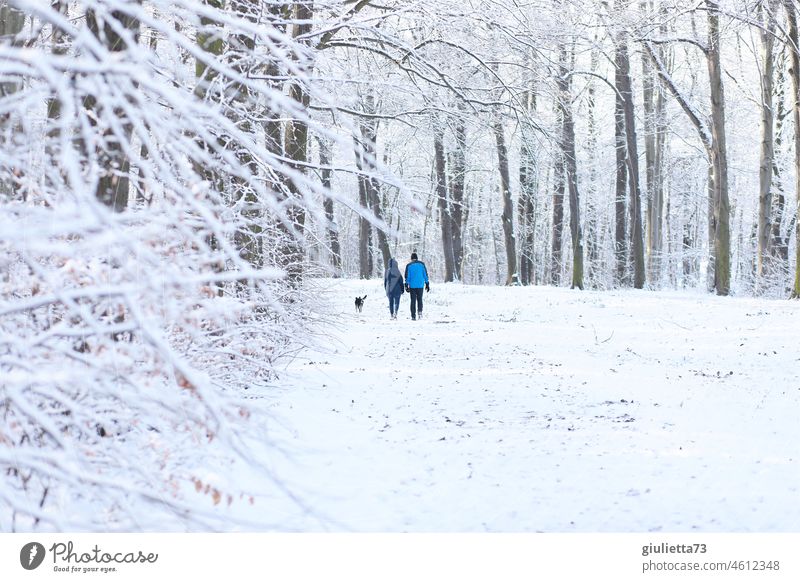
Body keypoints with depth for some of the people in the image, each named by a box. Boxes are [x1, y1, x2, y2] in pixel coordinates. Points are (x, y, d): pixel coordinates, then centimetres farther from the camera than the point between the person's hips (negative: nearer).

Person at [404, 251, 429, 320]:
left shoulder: (409, 265, -1)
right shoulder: (422, 264, 2)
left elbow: (407, 276, -2)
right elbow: (425, 274, 4)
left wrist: (406, 286, 2)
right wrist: (427, 284, 9)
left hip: (412, 286, -1)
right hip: (420, 285, 1)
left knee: (413, 300, 6)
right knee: (419, 299, 12)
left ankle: (413, 315, 1)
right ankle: (420, 311, -11)